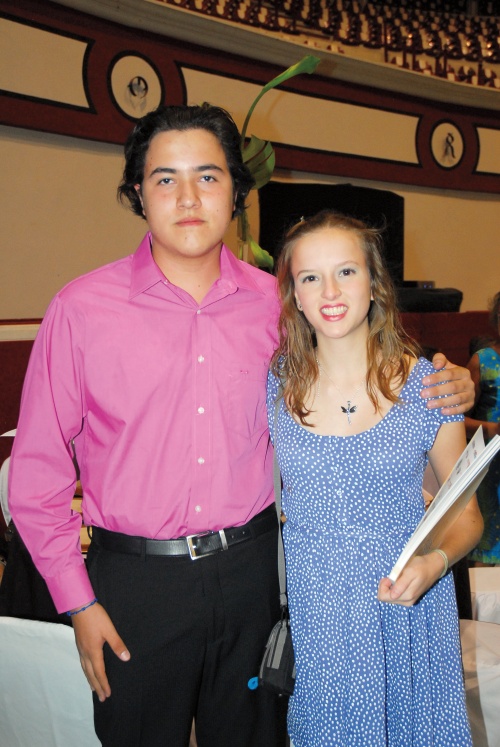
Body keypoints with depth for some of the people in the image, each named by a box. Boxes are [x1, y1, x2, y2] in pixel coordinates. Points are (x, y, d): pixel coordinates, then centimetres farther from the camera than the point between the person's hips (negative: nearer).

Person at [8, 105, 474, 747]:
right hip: (135, 579, -2)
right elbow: (38, 470, -3)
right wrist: (78, 602, -4)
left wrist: (438, 389, -4)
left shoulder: (274, 302, -1)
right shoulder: (81, 308, -9)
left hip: (250, 568, 2)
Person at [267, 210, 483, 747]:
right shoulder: (275, 386, -5)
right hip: (312, 616, 2)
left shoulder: (427, 385, -9)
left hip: (408, 608, -1)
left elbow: (466, 514, 0)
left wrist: (436, 561, -19)